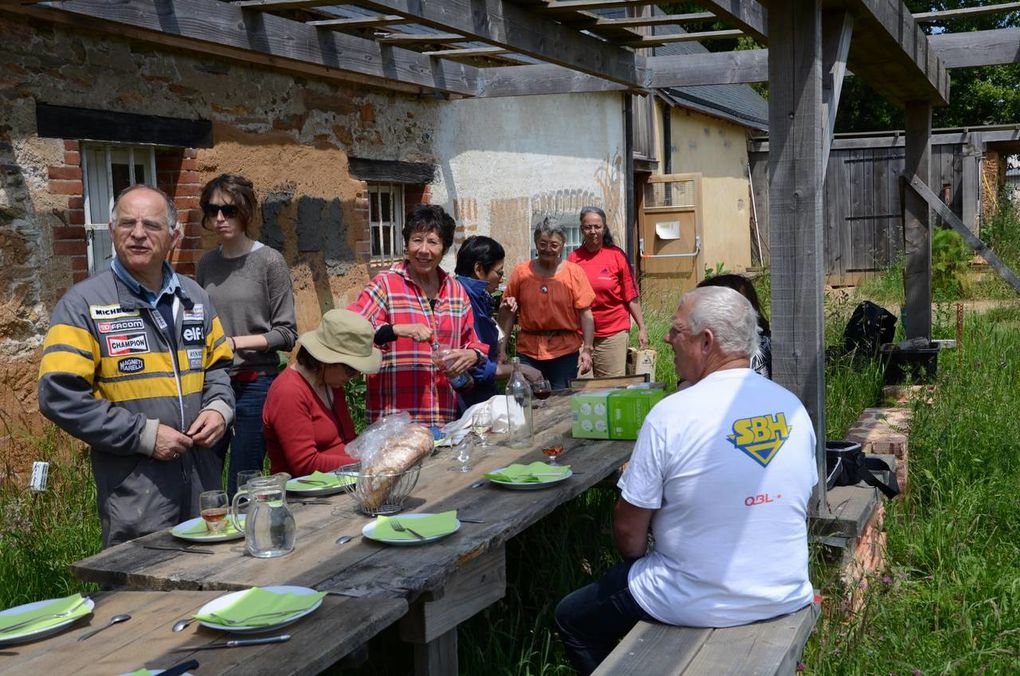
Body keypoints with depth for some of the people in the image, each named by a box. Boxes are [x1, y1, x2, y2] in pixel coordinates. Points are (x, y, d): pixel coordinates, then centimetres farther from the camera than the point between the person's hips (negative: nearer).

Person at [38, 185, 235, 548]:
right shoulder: (84, 303, -7)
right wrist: (144, 435, -16)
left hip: (203, 477, 6)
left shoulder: (193, 297, 11)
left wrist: (219, 408, -1)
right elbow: (60, 396, -13)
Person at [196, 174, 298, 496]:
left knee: (242, 490, 1)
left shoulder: (269, 261, -5)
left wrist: (235, 342, -15)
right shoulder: (207, 263, 9)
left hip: (254, 383, -4)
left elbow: (287, 334, -6)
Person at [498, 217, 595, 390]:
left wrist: (587, 350, -9)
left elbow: (585, 314, -2)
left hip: (565, 351, -1)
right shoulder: (521, 272, 3)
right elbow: (507, 312, 6)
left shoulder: (574, 272, 0)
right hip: (528, 352, 1)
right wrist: (502, 349, 1)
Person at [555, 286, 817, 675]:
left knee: (571, 617, 16)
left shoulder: (670, 414, -21)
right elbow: (799, 512, 10)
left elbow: (629, 536, -14)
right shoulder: (792, 407, -4)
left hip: (702, 607, -6)